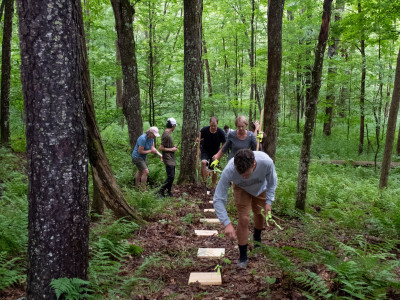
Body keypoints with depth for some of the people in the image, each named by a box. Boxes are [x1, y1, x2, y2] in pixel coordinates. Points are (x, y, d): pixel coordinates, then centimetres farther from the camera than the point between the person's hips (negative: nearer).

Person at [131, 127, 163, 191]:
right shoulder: (143, 139, -31)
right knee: (146, 172, -15)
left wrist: (160, 154, -20)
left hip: (142, 157, 10)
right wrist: (150, 151, -20)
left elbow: (153, 148, -6)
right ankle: (143, 189, -6)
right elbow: (140, 151, -28)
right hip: (137, 156, -10)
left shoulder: (151, 138, -5)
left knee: (140, 171, 25)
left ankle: (136, 186, 44)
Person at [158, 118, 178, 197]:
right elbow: (160, 148, -21)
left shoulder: (168, 133, 12)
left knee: (172, 176, 14)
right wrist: (171, 149, -15)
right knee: (171, 177, -10)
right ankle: (161, 191, -2)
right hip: (168, 159, -10)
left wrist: (173, 147, 11)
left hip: (171, 159, 10)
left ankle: (169, 190, 25)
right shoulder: (166, 135, -19)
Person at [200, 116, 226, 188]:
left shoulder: (221, 132, -18)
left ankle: (213, 187, 23)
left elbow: (224, 145, -9)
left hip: (215, 153, 1)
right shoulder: (204, 130, -18)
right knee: (203, 162, -31)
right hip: (205, 151, -1)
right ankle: (204, 182, -21)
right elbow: (199, 140, -4)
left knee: (214, 171, 3)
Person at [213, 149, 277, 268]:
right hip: (241, 189, -2)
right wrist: (227, 223, -44)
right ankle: (243, 258, 5)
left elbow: (272, 182, -16)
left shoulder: (266, 162, -41)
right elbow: (218, 199, -38)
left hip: (261, 188, 2)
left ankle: (257, 238, 52)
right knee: (244, 219, -13)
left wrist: (268, 201, -23)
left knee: (259, 214, 17)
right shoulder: (229, 170, -44)